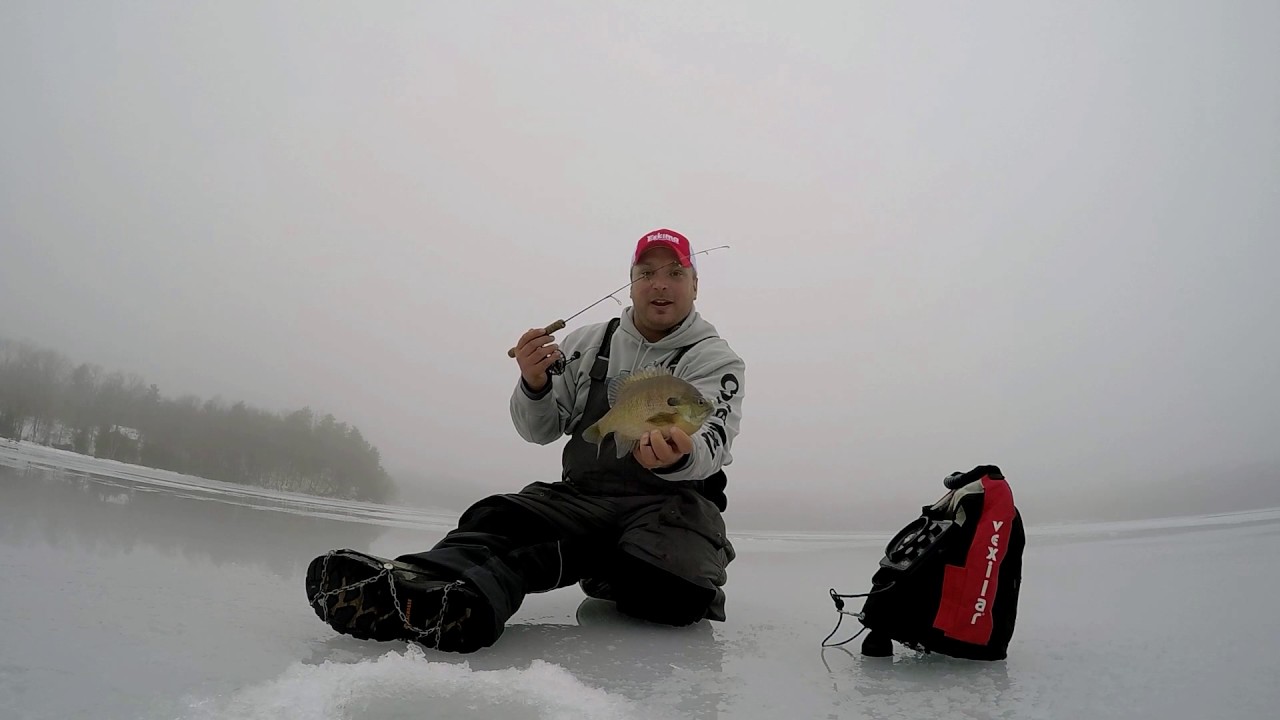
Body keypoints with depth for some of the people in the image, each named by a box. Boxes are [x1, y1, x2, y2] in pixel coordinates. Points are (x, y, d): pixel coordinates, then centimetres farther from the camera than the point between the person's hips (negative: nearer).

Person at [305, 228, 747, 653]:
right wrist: (534, 385, -13)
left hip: (672, 500, -2)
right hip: (581, 494, 3)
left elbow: (709, 445, -16)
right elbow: (540, 431, 11)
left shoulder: (715, 359, 2)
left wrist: (679, 456, -42)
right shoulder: (585, 343, 14)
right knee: (500, 520, -28)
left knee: (669, 591, -36)